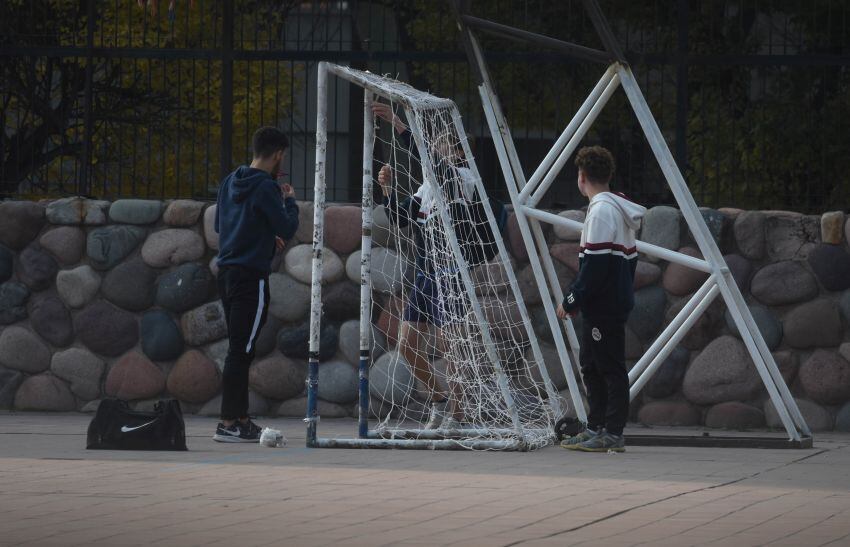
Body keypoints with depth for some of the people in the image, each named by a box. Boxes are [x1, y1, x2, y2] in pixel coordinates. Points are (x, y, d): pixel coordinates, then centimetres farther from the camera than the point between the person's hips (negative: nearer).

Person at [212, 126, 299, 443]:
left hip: (227, 272, 9)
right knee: (241, 350, -8)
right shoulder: (265, 188, -13)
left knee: (239, 348, 14)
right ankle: (228, 424, -11)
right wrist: (290, 200, 6)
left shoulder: (230, 182, 13)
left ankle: (240, 419, 17)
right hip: (251, 277, -9)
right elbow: (288, 229, -12)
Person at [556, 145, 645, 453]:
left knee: (610, 367, -6)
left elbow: (596, 263, -20)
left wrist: (572, 300, -14)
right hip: (617, 301, 10)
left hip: (603, 307, -10)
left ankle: (613, 434, -4)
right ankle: (596, 428, 21)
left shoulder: (602, 210, -15)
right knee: (591, 364, 16)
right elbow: (629, 258, 18)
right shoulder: (620, 209, 15)